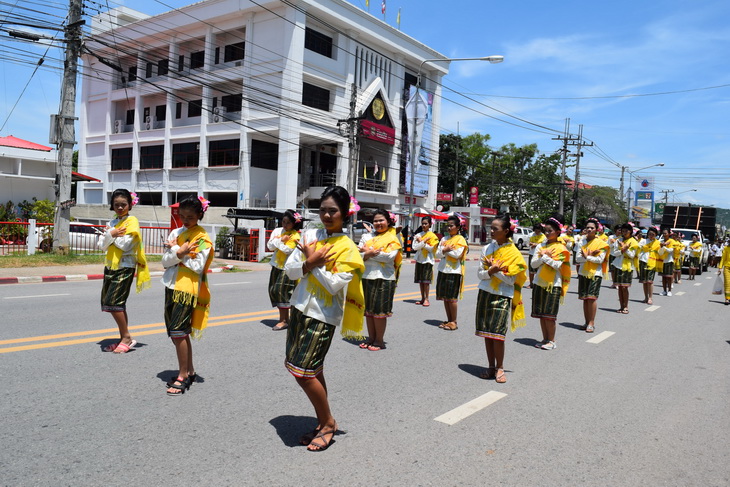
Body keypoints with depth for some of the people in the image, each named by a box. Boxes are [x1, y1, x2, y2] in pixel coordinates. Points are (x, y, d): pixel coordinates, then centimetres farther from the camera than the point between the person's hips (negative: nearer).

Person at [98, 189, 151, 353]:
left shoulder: (132, 221, -6)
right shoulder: (112, 223, 14)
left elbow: (126, 245, -16)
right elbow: (102, 245, 7)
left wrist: (111, 233, -6)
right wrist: (110, 234, -9)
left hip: (125, 267, -7)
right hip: (111, 266, 7)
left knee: (113, 303, -12)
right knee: (117, 304, 8)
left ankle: (126, 338, -1)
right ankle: (124, 339, 17)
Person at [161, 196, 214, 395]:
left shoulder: (202, 239, -6)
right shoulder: (175, 233, 10)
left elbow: (198, 266, -14)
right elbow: (165, 261, 4)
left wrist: (176, 252, -11)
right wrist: (179, 251, -14)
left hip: (188, 288, -7)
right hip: (171, 286, 7)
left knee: (178, 332, -10)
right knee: (178, 333, 11)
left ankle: (183, 375, 0)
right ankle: (189, 371, 23)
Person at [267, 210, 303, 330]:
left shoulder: (295, 235, -9)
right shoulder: (278, 231, 9)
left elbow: (288, 250, -20)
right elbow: (270, 246, 0)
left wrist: (276, 241, -12)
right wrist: (281, 240, -13)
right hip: (276, 266, 7)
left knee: (281, 290, -14)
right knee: (273, 290, 8)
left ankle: (283, 320, -9)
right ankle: (285, 317, 19)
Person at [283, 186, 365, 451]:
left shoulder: (347, 248, -8)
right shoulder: (310, 235, 6)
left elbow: (334, 285, -16)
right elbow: (289, 269, 2)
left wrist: (313, 263, -12)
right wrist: (309, 263, -16)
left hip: (323, 315, -5)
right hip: (300, 308, 6)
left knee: (303, 371, -7)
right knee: (313, 370, 11)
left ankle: (328, 423, 14)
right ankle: (323, 423, 27)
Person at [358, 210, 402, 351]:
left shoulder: (393, 239, 0)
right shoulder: (366, 237, 12)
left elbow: (390, 256, -15)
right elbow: (359, 255, 1)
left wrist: (368, 252, -10)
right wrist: (370, 253, -19)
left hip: (384, 278, -4)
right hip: (366, 277, 5)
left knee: (380, 311, 0)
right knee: (368, 309, 11)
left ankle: (379, 340, 12)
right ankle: (371, 338, 24)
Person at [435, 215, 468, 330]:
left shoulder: (460, 239, -4)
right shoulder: (444, 239, 14)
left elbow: (457, 254, -17)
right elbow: (437, 254, 6)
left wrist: (445, 249, -8)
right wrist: (445, 249, -12)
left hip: (454, 271, -6)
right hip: (443, 270, 6)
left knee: (452, 298, -3)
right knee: (445, 297, 9)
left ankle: (453, 322, 6)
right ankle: (449, 320, 18)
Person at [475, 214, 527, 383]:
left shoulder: (514, 253, -6)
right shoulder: (487, 248, 5)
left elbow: (511, 280, -10)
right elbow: (480, 274, 2)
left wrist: (495, 269, -15)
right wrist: (491, 271, -17)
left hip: (502, 296, -4)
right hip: (485, 293, 4)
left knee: (497, 334, -7)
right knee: (486, 333, 7)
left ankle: (499, 368, 9)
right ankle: (491, 367, 18)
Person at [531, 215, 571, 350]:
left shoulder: (560, 248, -3)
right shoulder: (540, 246, 9)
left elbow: (558, 265, -16)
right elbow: (533, 264, 2)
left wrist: (545, 257, -13)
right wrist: (543, 257, -13)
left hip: (553, 284, -5)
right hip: (539, 283, 5)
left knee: (549, 315, -4)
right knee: (541, 314, 9)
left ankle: (551, 341, 7)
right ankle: (545, 339, 19)